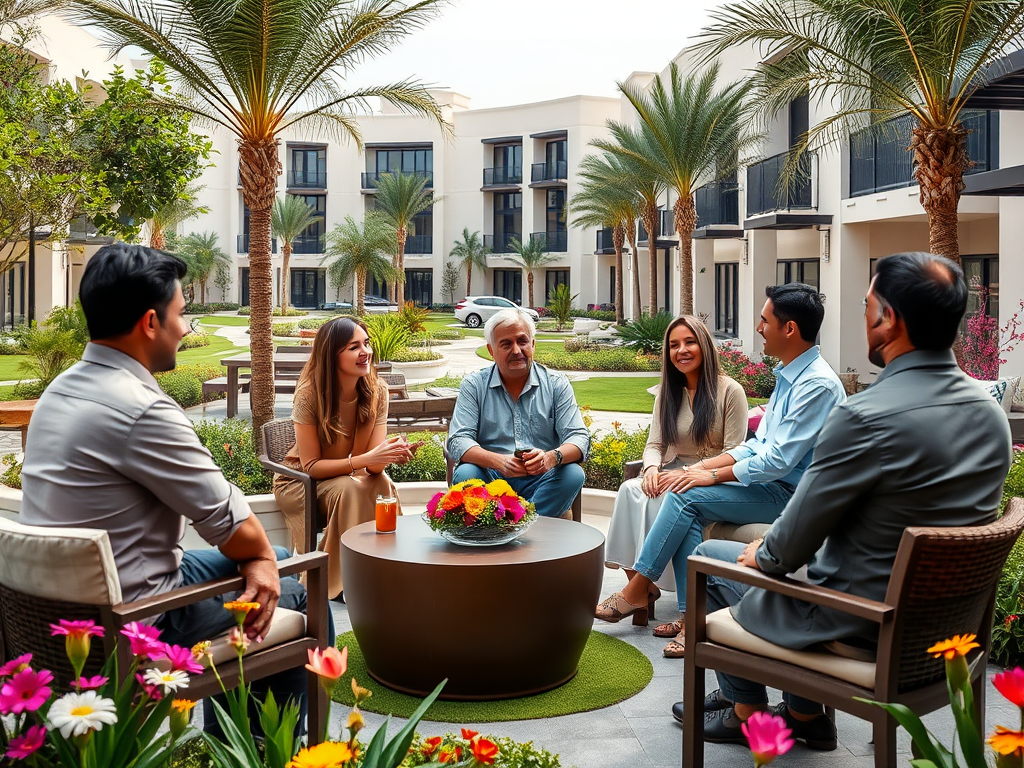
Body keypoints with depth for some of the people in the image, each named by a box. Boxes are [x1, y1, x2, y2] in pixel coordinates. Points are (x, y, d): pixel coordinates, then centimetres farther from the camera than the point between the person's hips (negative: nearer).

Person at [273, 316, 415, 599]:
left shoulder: (377, 391, -12)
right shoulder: (309, 394, -24)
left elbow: (374, 465, -15)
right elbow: (311, 466, -22)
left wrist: (393, 453, -39)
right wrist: (365, 459, -36)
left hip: (348, 474, 4)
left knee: (382, 486, -30)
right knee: (348, 489, -35)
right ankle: (339, 582, -20)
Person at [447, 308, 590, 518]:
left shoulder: (556, 384, 5)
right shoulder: (474, 385, 4)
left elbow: (579, 438, -3)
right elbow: (457, 441, -6)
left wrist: (552, 457, -28)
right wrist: (499, 461, -27)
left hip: (541, 480, 1)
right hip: (491, 477, -1)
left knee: (573, 473, -27)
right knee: (465, 474, -30)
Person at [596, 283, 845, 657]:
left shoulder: (818, 385, -19)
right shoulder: (789, 375, 13)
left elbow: (778, 461, -23)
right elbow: (758, 444, 15)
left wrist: (712, 475, -13)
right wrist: (702, 466, 3)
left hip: (790, 493, -9)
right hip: (773, 485, 9)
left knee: (685, 496, -17)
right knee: (686, 508, -10)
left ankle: (637, 592, -4)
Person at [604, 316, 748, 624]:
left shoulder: (729, 391, -4)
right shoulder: (667, 393, 14)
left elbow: (734, 454, -9)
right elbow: (654, 444, 10)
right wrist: (652, 468, -15)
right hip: (673, 474, 5)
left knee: (665, 500, -34)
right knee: (630, 489, -26)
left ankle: (643, 588, -25)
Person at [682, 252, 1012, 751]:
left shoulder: (865, 417, -29)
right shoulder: (990, 412, -3)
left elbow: (797, 535, -19)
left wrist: (763, 557, 4)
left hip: (858, 625, -7)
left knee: (709, 558, 14)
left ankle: (746, 713, 29)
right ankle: (806, 713, 35)